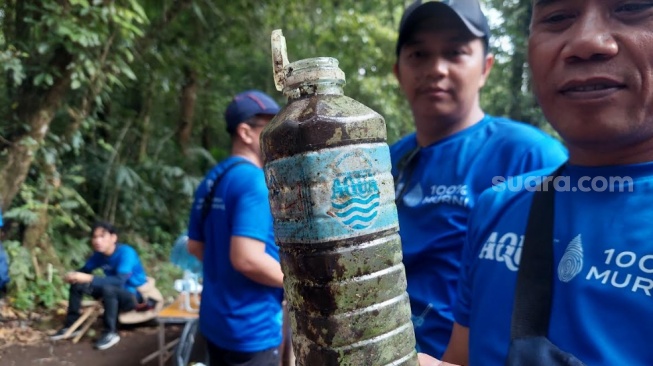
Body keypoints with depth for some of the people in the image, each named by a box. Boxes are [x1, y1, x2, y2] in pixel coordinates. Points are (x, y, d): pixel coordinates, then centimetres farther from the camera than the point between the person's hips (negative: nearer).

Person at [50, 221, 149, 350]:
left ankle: (110, 333, -21)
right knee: (77, 284, -3)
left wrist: (89, 278, -41)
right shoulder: (99, 254, -3)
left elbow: (120, 280, -36)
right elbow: (85, 270, 6)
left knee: (108, 288, -37)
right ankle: (71, 326, 9)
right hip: (114, 293, 8)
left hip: (134, 295, -7)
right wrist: (73, 275, -18)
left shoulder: (126, 252, -25)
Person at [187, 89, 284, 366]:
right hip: (251, 330, -9)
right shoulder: (254, 181, -21)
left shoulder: (212, 180, 7)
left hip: (215, 322, 9)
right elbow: (247, 259, -29)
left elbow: (195, 246, 14)